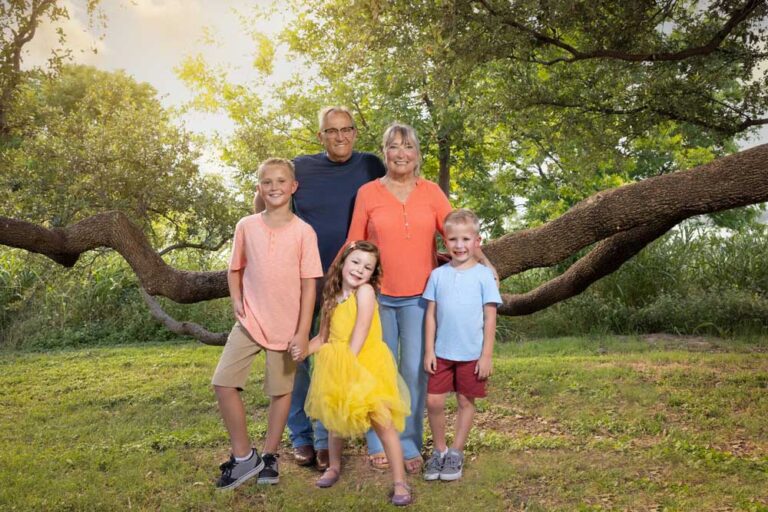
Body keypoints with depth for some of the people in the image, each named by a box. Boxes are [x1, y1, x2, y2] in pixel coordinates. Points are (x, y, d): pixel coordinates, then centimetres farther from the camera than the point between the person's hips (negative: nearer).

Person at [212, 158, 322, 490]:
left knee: (281, 390, 10)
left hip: (287, 325, -2)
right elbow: (235, 269, 14)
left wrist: (303, 332, -10)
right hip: (250, 321, 2)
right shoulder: (246, 226, 1)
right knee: (223, 383, -7)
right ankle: (243, 457, 9)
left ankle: (269, 456, 29)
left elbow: (309, 284, -6)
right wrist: (237, 301, -3)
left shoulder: (303, 231, -6)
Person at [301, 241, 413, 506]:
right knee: (335, 421, 17)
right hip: (337, 369, 6)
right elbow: (322, 338, 11)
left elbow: (359, 334, -18)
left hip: (367, 367, -5)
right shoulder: (332, 298, 6)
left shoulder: (365, 291, -11)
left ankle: (399, 482, 3)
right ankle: (334, 467, 40)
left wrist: (347, 362, -21)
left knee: (383, 423, -7)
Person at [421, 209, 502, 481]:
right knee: (434, 401, 2)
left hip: (472, 354, -2)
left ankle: (456, 453, 24)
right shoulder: (438, 275, 2)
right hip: (442, 353, 2)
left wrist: (486, 355, -7)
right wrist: (429, 351, 1)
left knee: (466, 401, 9)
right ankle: (439, 450, 21)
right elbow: (431, 315, 4)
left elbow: (490, 318, -4)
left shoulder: (483, 275, -5)